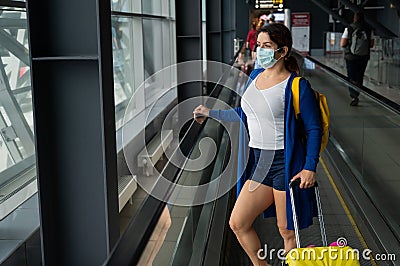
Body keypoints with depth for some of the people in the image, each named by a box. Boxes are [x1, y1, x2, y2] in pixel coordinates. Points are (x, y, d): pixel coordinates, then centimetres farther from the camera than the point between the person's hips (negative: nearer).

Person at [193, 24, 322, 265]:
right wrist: (211, 113, 24)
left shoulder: (297, 86, -11)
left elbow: (314, 128, -9)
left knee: (287, 232, 5)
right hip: (259, 164, 7)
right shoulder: (255, 76, 9)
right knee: (238, 224, 10)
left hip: (286, 164, -7)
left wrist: (310, 168, -17)